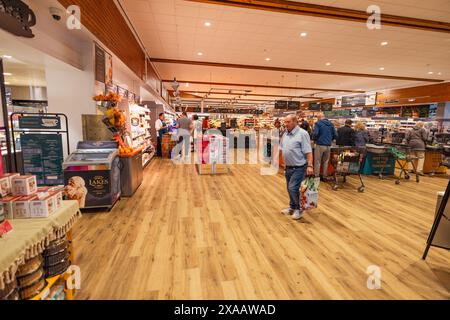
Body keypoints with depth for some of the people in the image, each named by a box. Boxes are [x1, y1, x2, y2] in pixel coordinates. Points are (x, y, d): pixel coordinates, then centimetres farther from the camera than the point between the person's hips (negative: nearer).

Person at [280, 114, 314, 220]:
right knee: (290, 189, 16)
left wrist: (310, 166, -24)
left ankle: (298, 209, 11)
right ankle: (292, 207, 33)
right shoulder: (285, 134, 9)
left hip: (299, 168, -7)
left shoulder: (302, 133, -14)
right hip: (288, 167, 7)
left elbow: (308, 152, -18)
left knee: (293, 188, -11)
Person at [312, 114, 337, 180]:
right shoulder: (331, 124, 12)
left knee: (317, 162, 2)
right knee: (326, 161, 13)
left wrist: (314, 139, 4)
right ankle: (324, 176, 19)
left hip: (320, 145, -5)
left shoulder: (318, 123, -3)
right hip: (328, 145, 5)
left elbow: (315, 134, -15)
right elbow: (335, 135, 9)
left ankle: (316, 176, 3)